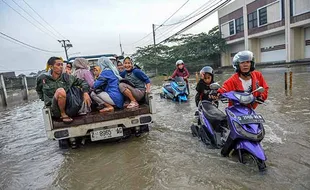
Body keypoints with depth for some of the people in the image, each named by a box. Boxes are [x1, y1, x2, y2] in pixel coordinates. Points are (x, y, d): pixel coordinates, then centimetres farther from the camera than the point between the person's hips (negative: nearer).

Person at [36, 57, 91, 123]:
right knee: (60, 91, -31)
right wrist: (44, 99, 10)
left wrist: (85, 93, -18)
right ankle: (63, 115, -14)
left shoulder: (66, 77, 0)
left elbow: (82, 82, 0)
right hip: (54, 109, -3)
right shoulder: (43, 78, 1)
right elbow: (38, 89, 22)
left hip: (68, 107, 3)